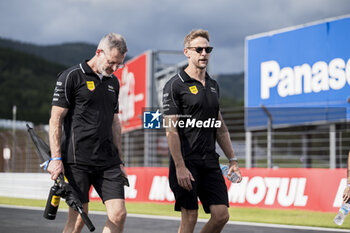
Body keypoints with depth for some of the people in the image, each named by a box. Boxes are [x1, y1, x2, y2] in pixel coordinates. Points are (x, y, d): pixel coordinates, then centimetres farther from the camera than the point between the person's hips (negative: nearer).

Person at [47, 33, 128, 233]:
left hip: (107, 160, 6)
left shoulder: (113, 82, 16)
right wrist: (56, 158, -13)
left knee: (119, 214, -4)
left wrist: (119, 161, 19)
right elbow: (56, 120, -6)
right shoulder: (71, 77, -4)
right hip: (77, 161, -6)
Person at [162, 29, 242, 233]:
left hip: (210, 162, 6)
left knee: (221, 215, 0)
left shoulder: (213, 85, 16)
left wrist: (232, 159, 15)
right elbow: (171, 130, -11)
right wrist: (180, 167, -18)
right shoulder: (175, 85, -6)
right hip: (186, 162, -6)